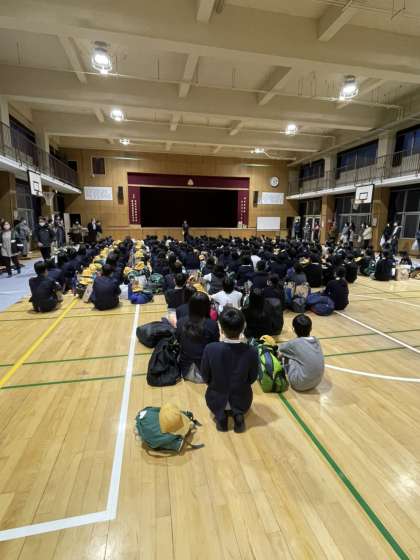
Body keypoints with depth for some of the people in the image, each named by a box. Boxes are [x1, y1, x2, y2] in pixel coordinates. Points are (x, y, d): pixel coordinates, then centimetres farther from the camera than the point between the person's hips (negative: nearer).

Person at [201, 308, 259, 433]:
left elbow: (205, 378, -10)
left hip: (216, 401, 0)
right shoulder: (252, 352, -26)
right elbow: (252, 378, -7)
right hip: (241, 401, 0)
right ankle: (238, 414, 8)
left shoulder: (210, 349, -26)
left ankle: (220, 416, 9)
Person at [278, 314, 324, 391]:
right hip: (317, 382, 6)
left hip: (301, 384, -6)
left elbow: (279, 349, 7)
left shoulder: (294, 343, -13)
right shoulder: (316, 341, 1)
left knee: (287, 356, 8)